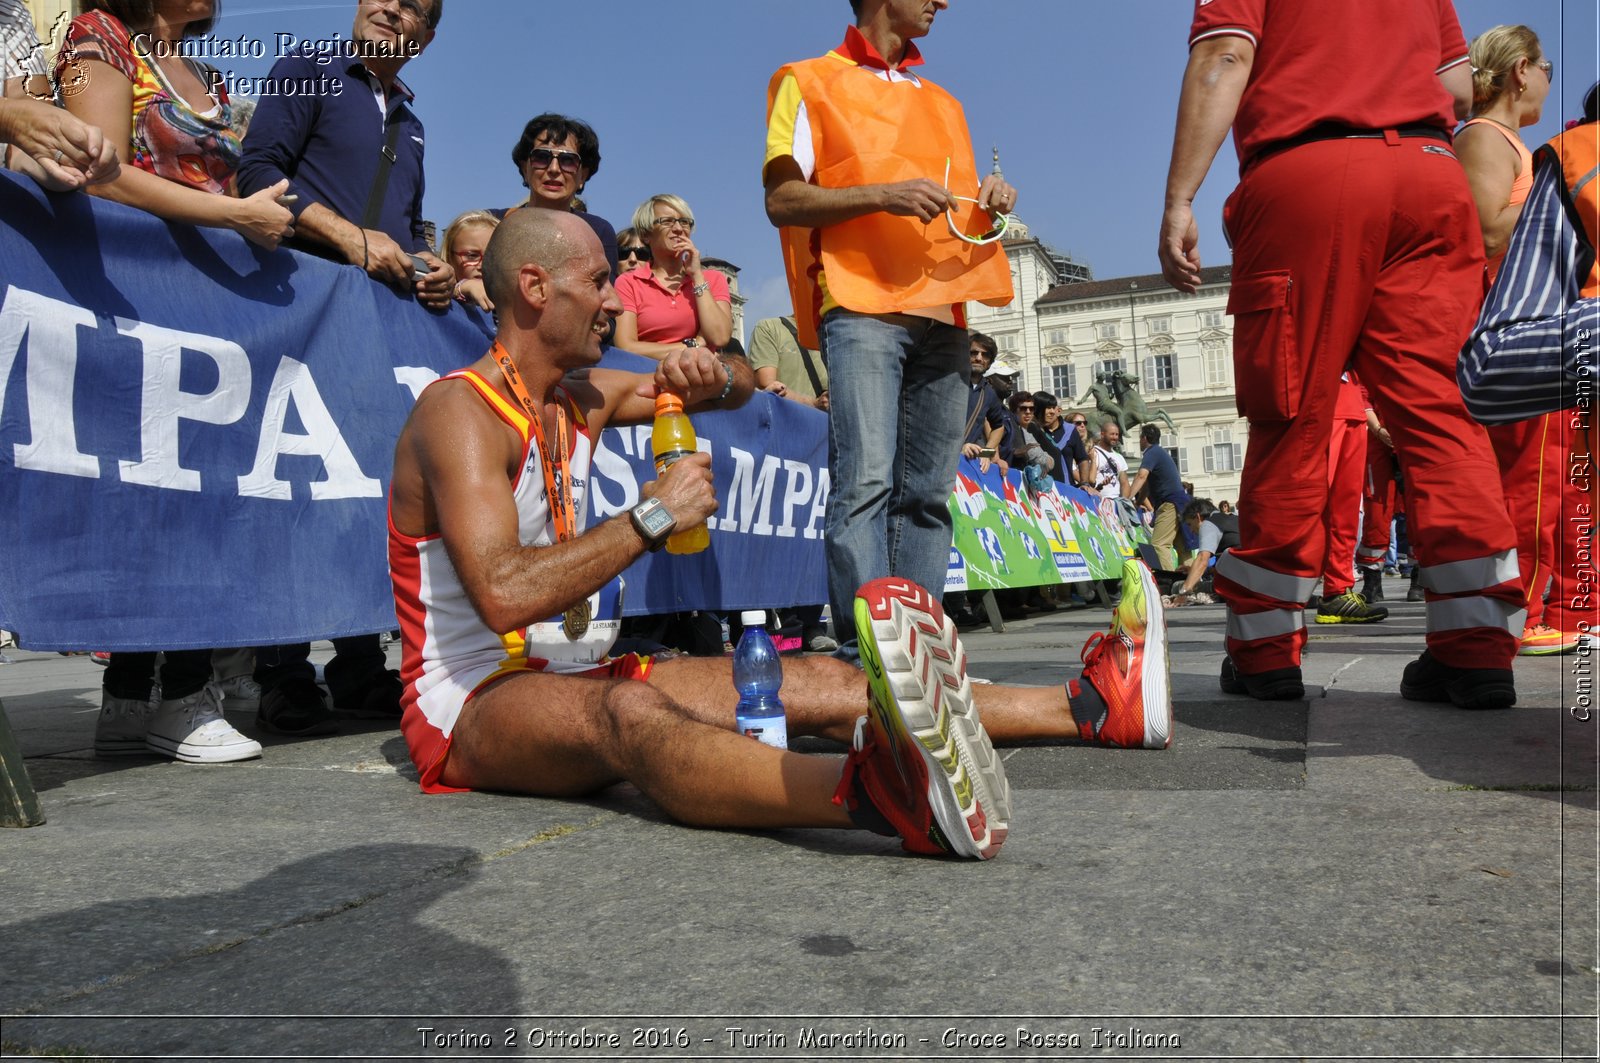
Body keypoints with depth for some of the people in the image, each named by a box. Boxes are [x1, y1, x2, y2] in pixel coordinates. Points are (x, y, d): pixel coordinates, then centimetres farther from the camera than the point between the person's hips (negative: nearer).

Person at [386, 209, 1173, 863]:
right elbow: (505, 596, -30)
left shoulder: (580, 395, 10)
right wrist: (654, 516, -25)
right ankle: (878, 795, -73)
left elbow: (741, 390, 21)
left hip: (584, 676, 8)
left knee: (819, 685, -5)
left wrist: (716, 376, -3)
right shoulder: (460, 410, -16)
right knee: (625, 712, -42)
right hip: (475, 702, -8)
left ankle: (1097, 704, -7)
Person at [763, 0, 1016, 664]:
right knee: (866, 480, -18)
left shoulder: (944, 104, 29)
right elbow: (782, 199, -1)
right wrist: (882, 195, -14)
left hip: (943, 315, 6)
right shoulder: (809, 82, 10)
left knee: (928, 492, 1)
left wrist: (989, 200, 8)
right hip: (862, 304, -6)